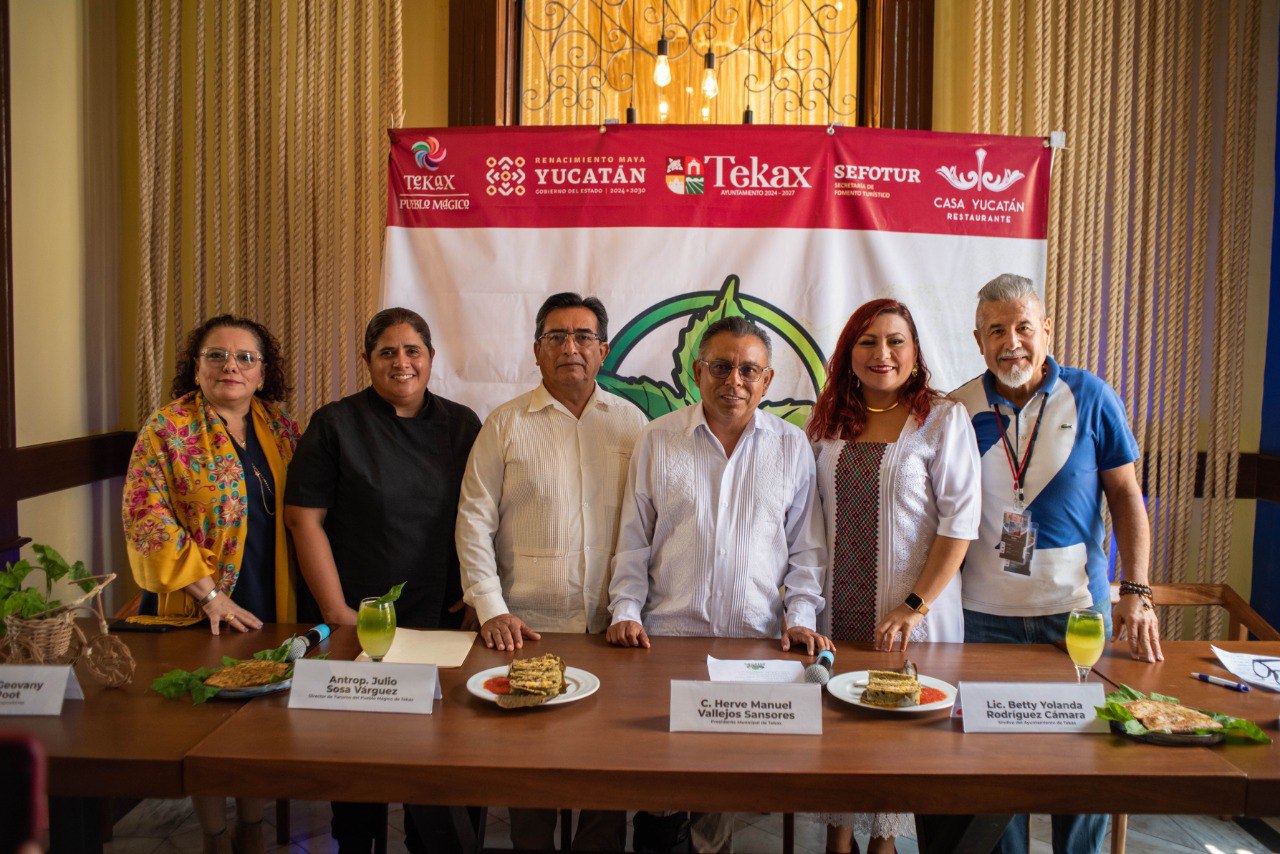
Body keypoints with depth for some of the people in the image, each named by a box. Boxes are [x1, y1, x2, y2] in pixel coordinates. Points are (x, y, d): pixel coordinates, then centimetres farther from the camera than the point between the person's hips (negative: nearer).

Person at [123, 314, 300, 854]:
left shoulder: (279, 426, 6)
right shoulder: (167, 429, -7)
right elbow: (146, 518, -14)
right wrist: (209, 592, -18)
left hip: (272, 607, 4)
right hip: (200, 614, -4)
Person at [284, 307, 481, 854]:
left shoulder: (461, 425, 7)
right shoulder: (335, 424, -1)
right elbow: (304, 519, -5)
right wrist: (337, 611, -10)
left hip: (442, 623, 2)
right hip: (359, 622, -2)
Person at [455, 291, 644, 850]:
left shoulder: (630, 423, 7)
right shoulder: (506, 423, 3)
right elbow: (474, 522, 1)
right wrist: (490, 610, -7)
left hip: (611, 630, 1)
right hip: (528, 629, -1)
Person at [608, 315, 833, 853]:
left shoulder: (792, 446, 5)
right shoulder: (658, 440, 4)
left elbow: (806, 546, 9)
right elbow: (633, 541, 7)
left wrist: (801, 615, -1)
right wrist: (625, 611, -1)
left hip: (757, 642, 1)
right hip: (667, 634, 0)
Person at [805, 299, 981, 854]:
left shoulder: (943, 418, -5)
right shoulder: (827, 422, 8)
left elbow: (959, 520, -10)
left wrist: (915, 606, -15)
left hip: (913, 610, -3)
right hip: (836, 607, 4)